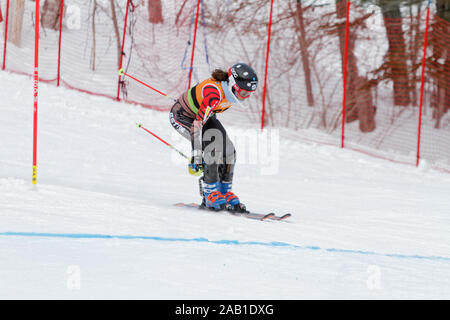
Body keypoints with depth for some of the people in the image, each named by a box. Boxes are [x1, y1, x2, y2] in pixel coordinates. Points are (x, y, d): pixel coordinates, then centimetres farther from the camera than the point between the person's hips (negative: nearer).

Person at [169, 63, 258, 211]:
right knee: (212, 148, -25)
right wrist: (196, 156, -44)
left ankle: (224, 192, 3)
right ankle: (210, 194, -14)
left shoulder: (230, 89, -14)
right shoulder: (214, 92, -39)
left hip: (205, 113, 8)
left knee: (228, 150, -7)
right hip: (182, 116, -8)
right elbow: (198, 122, -42)